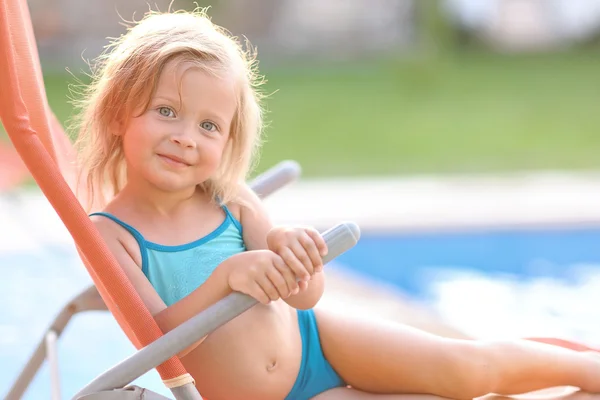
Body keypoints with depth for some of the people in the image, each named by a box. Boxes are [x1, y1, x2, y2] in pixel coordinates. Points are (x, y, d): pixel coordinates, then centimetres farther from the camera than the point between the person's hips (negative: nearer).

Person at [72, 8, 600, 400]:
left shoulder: (232, 202, -5)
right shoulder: (107, 234, -15)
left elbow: (308, 295, -8)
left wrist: (291, 252, -32)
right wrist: (226, 277, -41)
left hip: (313, 342, 3)